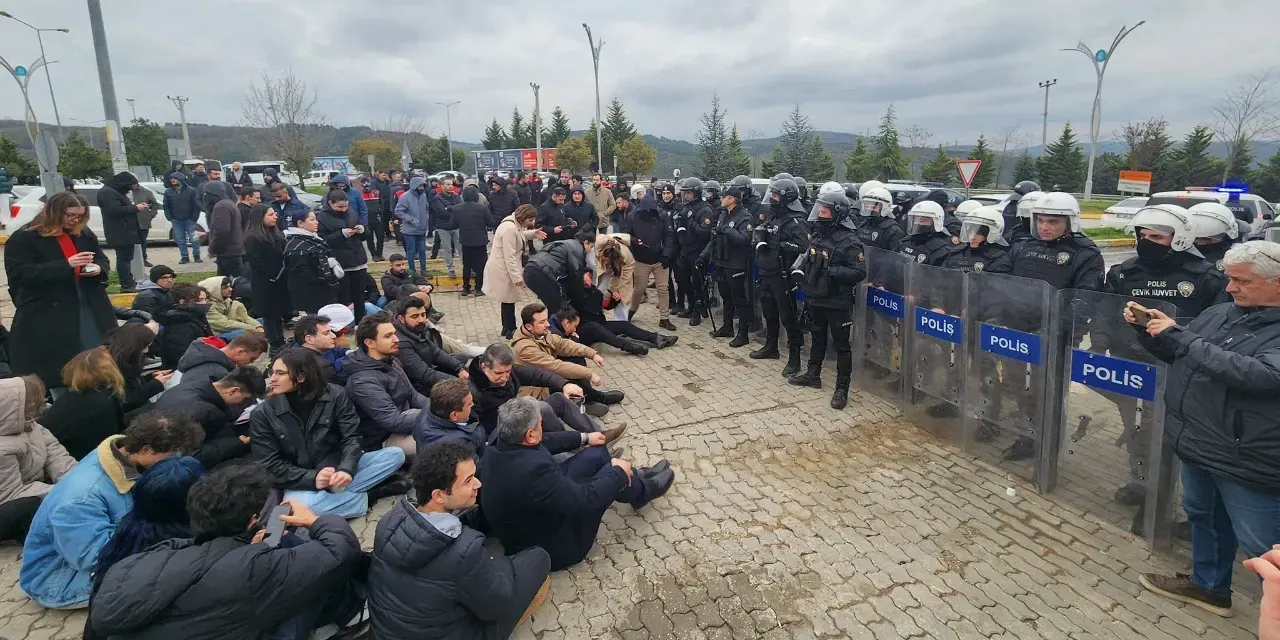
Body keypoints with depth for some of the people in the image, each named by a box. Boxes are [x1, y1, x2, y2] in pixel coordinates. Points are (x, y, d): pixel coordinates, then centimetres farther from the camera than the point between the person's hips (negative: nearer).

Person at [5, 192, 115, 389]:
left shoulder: (85, 235, 11)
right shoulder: (23, 238, -7)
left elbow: (103, 261, 19)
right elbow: (20, 273, -16)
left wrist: (99, 268, -7)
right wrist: (66, 265, -26)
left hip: (89, 307, 5)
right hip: (47, 313, -5)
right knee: (56, 370, -1)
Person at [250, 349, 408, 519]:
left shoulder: (335, 395, -6)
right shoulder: (262, 414, -9)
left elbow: (351, 438, -9)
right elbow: (269, 466, -9)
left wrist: (346, 470, -29)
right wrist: (312, 479, -24)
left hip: (337, 469, 2)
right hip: (300, 482, -2)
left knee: (396, 454, -16)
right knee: (299, 506, -38)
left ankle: (334, 494, -22)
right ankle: (367, 496, -16)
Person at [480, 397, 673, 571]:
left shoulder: (499, 448, -11)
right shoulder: (531, 470, -40)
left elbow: (543, 444, 8)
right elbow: (586, 500, -30)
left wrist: (585, 438, 15)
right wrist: (618, 472, -14)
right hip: (550, 545, -8)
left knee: (597, 453, 7)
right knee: (615, 472, -7)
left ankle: (637, 479, 32)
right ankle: (643, 490, 25)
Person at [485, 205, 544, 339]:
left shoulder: (515, 223, 3)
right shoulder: (509, 228, -28)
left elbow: (520, 236, 24)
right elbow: (509, 257, -29)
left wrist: (533, 233, 5)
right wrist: (517, 277, -27)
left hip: (506, 268, 10)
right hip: (502, 269, -10)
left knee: (508, 298, 17)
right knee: (509, 299, 2)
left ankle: (507, 327, 29)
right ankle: (510, 330, 15)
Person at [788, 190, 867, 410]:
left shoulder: (849, 241, -17)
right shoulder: (816, 234, 6)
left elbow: (860, 272, -20)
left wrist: (833, 271, -28)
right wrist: (800, 269, 3)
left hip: (837, 303, -7)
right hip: (815, 299, 8)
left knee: (841, 345, 3)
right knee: (817, 338, 22)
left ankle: (842, 389, 12)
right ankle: (813, 375, 38)